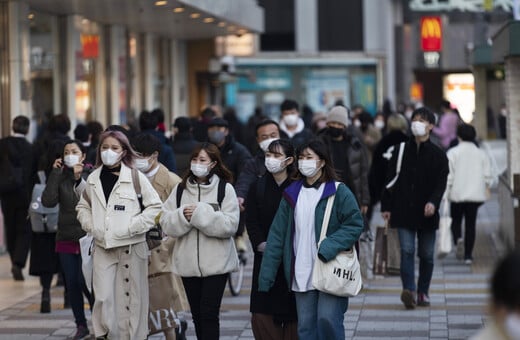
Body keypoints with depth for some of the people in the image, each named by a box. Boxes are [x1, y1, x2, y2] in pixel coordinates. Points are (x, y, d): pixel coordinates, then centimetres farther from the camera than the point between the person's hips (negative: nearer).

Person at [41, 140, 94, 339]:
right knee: (72, 283, 6)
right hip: (66, 238, 4)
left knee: (85, 281, -8)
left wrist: (79, 178, -19)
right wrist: (55, 173, -9)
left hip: (88, 237, -4)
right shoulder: (61, 177, 6)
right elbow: (48, 201, -8)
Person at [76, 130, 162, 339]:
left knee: (131, 298, 3)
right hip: (102, 247, 3)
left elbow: (155, 206, -4)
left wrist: (132, 227, -10)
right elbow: (83, 206, 21)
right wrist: (91, 226, 4)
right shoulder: (93, 179, 7)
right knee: (104, 298, -6)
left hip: (131, 247, -2)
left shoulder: (135, 177, -4)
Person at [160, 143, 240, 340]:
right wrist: (183, 216, -17)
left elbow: (230, 225, -12)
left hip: (216, 263, -4)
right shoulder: (180, 189, 8)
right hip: (188, 263, 4)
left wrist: (201, 214, -18)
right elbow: (166, 224, 2)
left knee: (209, 313, -8)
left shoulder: (225, 189, -2)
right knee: (197, 314, 11)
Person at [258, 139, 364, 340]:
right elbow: (277, 235, 9)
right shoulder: (291, 194, 11)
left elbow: (355, 224, -8)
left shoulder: (338, 192, -3)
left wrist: (328, 248, -20)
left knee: (328, 319, -13)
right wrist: (266, 273, 3)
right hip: (302, 275, 5)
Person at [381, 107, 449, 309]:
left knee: (426, 254, 7)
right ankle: (409, 290, -23)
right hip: (403, 211, 0)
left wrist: (433, 202, -23)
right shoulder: (400, 151, 7)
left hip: (426, 213, 0)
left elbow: (441, 183, -5)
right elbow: (390, 179, 9)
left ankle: (423, 292, 18)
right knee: (407, 251, -12)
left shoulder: (438, 155, 3)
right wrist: (386, 207, 5)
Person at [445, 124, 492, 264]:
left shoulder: (453, 153, -5)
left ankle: (458, 239, -19)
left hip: (457, 194, -2)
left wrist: (447, 192, -1)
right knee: (471, 224, 6)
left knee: (456, 221, 12)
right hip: (475, 194, 2)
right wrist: (485, 191, 17)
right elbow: (487, 175, 4)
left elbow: (449, 175, -8)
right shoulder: (481, 154, 4)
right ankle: (468, 255, 5)